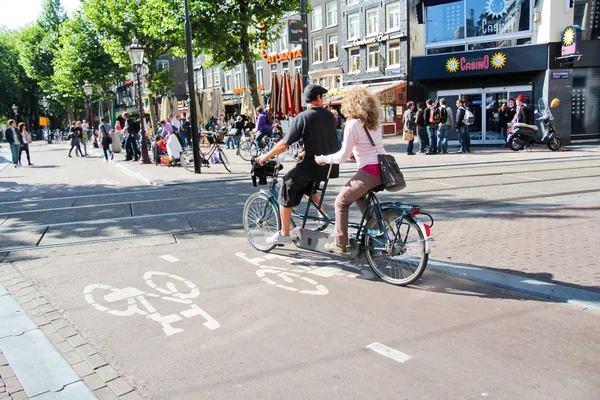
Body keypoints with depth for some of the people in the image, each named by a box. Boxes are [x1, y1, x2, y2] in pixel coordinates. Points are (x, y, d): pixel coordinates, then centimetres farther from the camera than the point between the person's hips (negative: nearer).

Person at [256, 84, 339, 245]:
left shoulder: (302, 117, -11)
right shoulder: (330, 115, 6)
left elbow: (284, 144, -12)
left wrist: (265, 156, 1)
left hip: (314, 165, -6)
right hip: (331, 165, 7)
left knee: (287, 188, 6)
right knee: (306, 183, 31)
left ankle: (284, 234, 8)